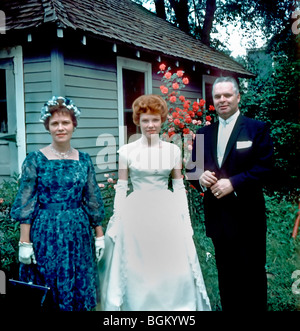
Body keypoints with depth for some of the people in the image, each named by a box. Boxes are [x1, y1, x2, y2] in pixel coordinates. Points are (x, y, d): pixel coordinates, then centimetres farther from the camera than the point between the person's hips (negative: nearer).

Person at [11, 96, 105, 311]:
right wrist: (24, 242, -10)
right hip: (45, 234, -3)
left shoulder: (84, 160, 4)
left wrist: (100, 236, 7)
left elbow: (93, 201, 8)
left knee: (80, 289, 12)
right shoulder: (35, 160, -5)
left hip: (79, 233, 3)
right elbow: (25, 204, -6)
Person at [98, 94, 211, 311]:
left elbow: (179, 187, 7)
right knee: (137, 272, 5)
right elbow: (121, 188, 2)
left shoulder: (173, 150, 4)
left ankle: (174, 306, 25)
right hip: (136, 214, -1)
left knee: (172, 271, 5)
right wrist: (116, 221, -2)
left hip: (167, 214, 2)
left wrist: (186, 220, 4)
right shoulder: (127, 151, -1)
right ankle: (138, 305, 24)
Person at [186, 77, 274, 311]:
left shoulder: (257, 129, -2)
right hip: (218, 217, 4)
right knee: (226, 275, 15)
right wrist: (200, 177, -12)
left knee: (253, 275, 5)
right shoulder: (204, 133, 11)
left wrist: (233, 183, -20)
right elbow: (192, 169, 11)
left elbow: (264, 169, -10)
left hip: (247, 216, -4)